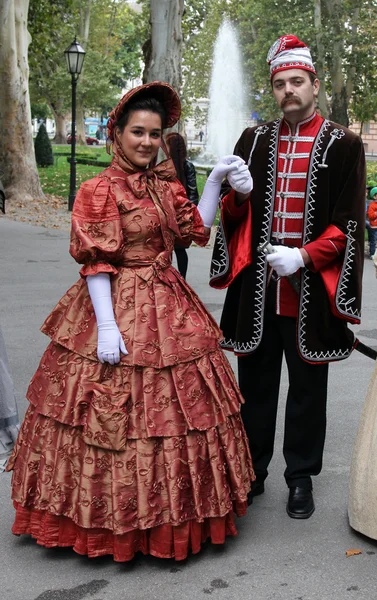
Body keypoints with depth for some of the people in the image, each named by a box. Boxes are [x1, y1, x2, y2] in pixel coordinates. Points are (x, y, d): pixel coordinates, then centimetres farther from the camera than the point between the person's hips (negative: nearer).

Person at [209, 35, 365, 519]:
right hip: (257, 288, 3)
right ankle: (250, 472, 27)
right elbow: (232, 215, 14)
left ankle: (301, 479, 23)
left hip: (311, 289, -3)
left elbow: (348, 222, -4)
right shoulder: (253, 140, 10)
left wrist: (304, 256, -17)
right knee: (255, 383, 11)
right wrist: (240, 194, -8)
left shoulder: (342, 145, -1)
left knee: (307, 388, 8)